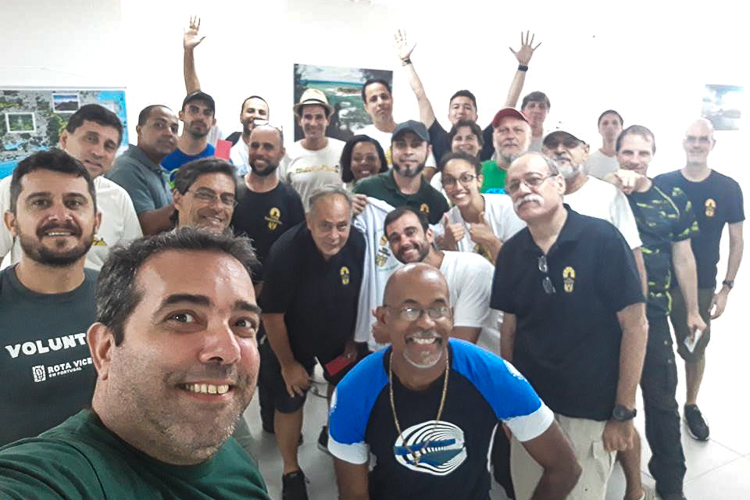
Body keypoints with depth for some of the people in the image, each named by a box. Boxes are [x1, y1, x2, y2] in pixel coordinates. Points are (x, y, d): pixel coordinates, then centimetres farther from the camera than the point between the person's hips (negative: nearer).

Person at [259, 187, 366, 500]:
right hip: (293, 340, -3)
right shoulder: (286, 252, -34)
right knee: (289, 404, 10)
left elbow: (359, 296, -6)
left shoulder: (358, 243, -24)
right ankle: (291, 471, 35)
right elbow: (272, 314, -22)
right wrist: (288, 363, -12)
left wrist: (352, 340, 3)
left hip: (339, 337, 4)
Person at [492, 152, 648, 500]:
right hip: (528, 405, 5)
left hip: (592, 409, -4)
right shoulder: (510, 253, -2)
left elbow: (635, 324, -13)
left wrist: (624, 411, -12)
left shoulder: (602, 239, -16)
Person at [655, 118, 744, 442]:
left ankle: (691, 406, 34)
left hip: (701, 286, 0)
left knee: (695, 350, 13)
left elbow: (736, 241, 3)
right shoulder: (662, 184, -4)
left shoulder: (728, 189, -2)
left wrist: (726, 287, -3)